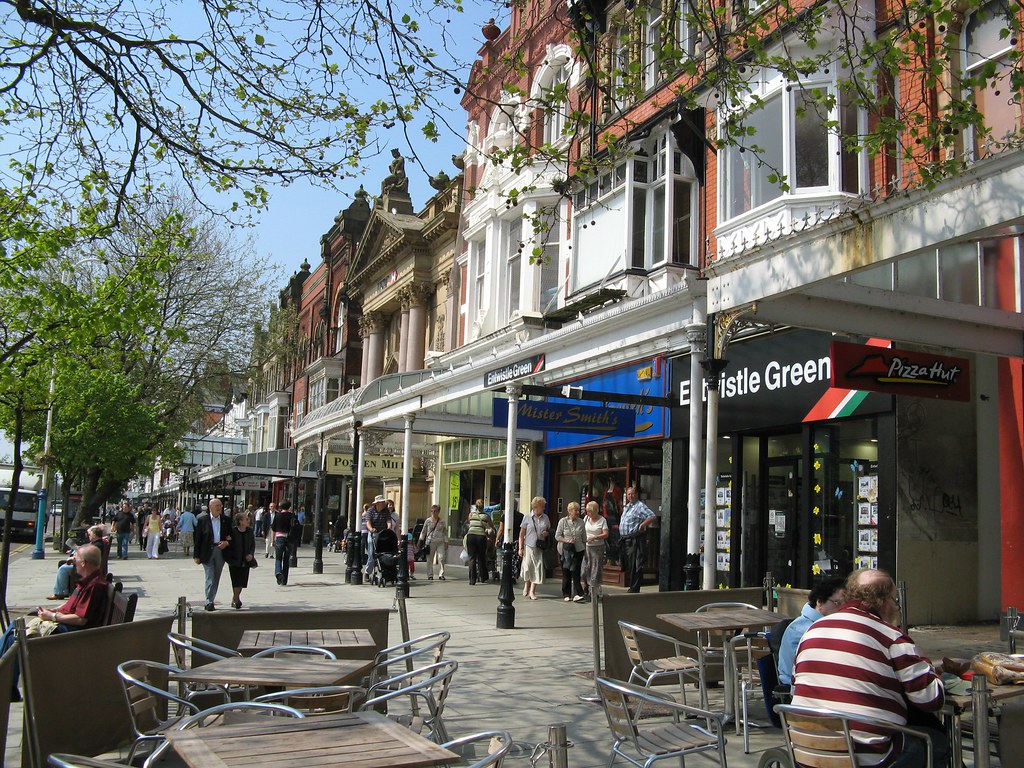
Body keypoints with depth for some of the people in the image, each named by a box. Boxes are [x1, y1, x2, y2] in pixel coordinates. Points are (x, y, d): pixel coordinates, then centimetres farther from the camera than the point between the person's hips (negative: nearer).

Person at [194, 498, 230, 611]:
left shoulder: (225, 521, 7)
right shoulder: (202, 519, -2)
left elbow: (230, 536, 13)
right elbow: (198, 538, -2)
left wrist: (226, 542, -10)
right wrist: (197, 556, -4)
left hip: (220, 551, 4)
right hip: (207, 552, -3)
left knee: (216, 578, 9)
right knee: (210, 577, -7)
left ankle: (210, 601, 19)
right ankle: (209, 602, -4)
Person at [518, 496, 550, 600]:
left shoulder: (545, 518, 8)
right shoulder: (528, 517, -1)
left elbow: (549, 530, 21)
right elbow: (522, 533, 1)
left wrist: (547, 533, -4)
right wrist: (520, 548, -4)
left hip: (540, 547, 2)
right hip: (529, 546, -2)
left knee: (538, 568, -2)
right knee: (527, 567, -1)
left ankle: (532, 591, 5)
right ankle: (526, 586, 26)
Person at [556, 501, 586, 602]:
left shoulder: (581, 522, 6)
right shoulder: (563, 521, 0)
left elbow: (584, 538, 14)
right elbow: (557, 536, -2)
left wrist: (585, 549, 11)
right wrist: (567, 540, -16)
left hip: (578, 550, 1)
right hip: (566, 550, -1)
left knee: (576, 572, -8)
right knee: (566, 573, 4)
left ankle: (576, 594, -12)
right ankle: (566, 595, 14)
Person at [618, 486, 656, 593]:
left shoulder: (640, 506, -8)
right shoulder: (626, 507, 20)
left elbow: (653, 517, -18)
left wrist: (642, 525, -21)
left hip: (635, 540, -9)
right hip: (626, 540, 9)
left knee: (634, 566, -8)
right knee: (628, 565, 12)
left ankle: (635, 588, -5)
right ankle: (631, 586, 19)